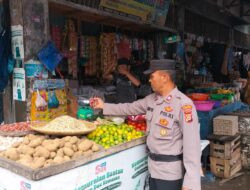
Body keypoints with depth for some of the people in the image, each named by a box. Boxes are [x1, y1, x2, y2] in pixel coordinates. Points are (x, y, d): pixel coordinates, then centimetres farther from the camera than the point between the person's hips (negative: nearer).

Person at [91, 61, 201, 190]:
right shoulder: (151, 99, 3)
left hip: (170, 171, -7)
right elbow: (131, 108, 16)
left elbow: (191, 144, -24)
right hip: (154, 167, 7)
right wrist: (104, 106, 16)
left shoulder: (183, 104, -22)